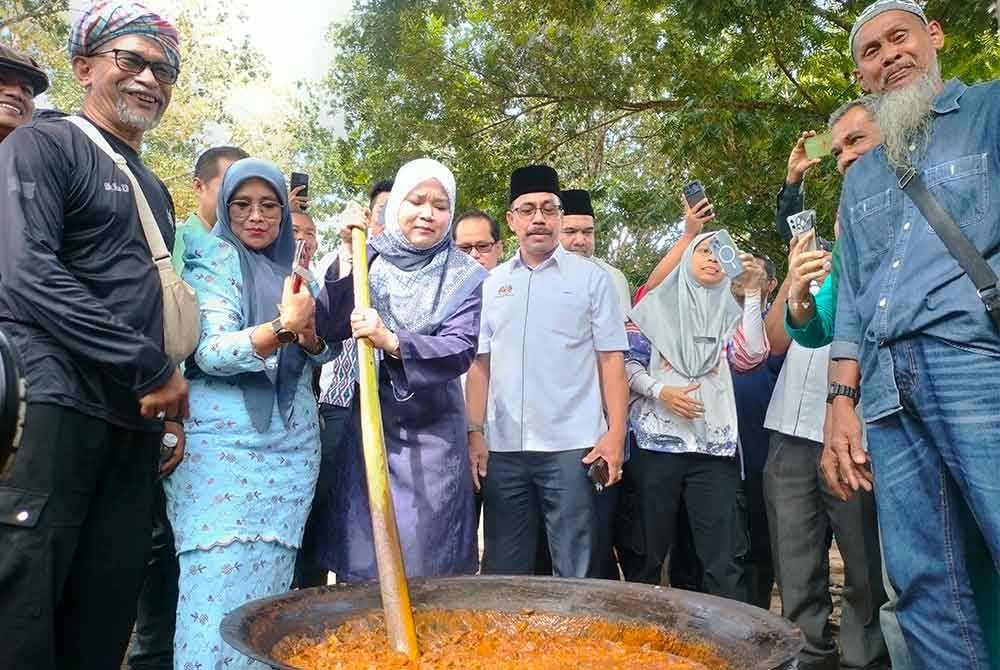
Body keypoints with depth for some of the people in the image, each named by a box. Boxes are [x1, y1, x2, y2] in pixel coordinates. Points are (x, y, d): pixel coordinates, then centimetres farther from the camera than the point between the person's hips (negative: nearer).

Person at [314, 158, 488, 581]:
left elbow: (460, 351, -17)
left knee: (426, 567, 3)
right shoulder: (367, 259, 3)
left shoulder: (466, 278, -3)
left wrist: (392, 342, -32)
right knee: (361, 562, 8)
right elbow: (326, 328, -5)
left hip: (433, 435, -2)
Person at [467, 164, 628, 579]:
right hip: (503, 448, 3)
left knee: (575, 572, 3)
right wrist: (474, 433, 4)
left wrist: (615, 434, -8)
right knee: (503, 570, 12)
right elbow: (480, 363, 11)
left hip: (572, 447, -3)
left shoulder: (591, 278, 4)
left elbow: (611, 359, 0)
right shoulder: (491, 284, 12)